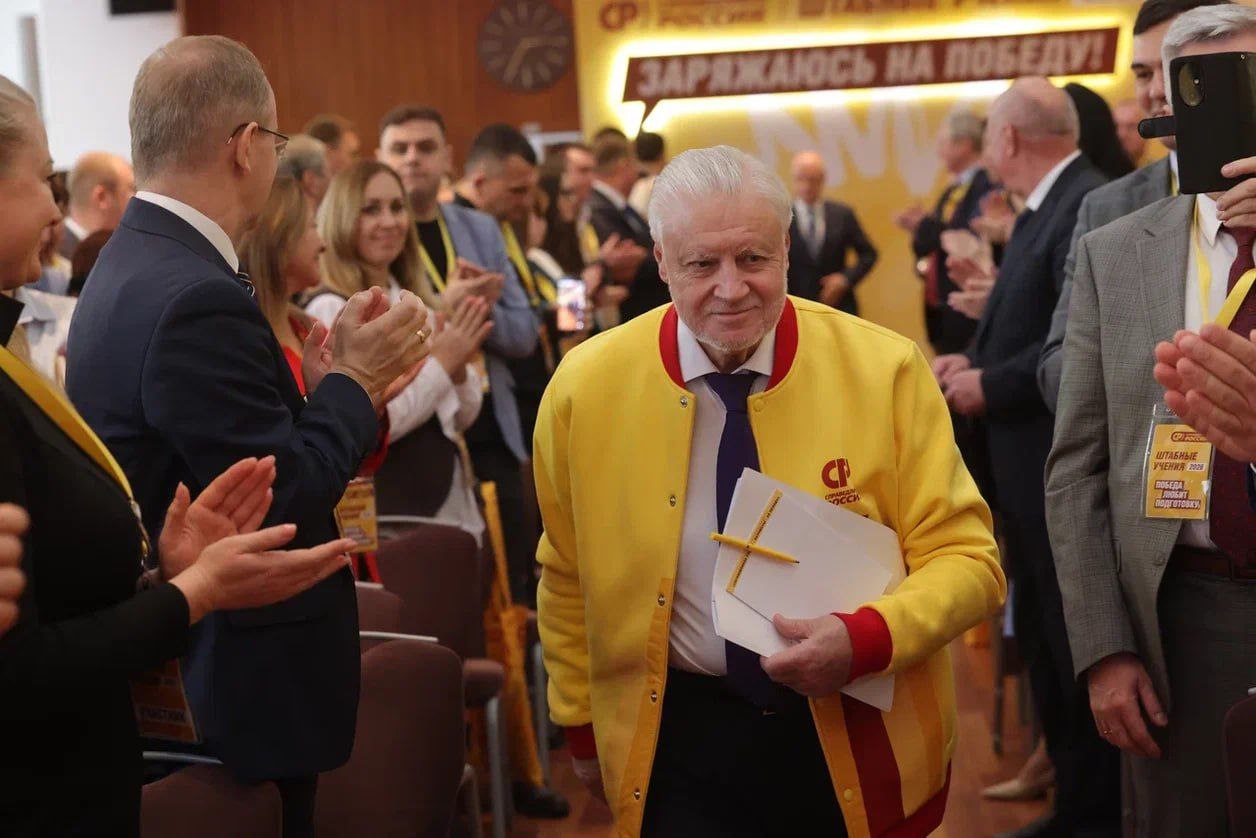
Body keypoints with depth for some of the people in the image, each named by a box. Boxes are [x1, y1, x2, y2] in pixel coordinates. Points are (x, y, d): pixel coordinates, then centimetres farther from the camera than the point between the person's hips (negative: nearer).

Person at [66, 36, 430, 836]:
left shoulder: (128, 268, 7)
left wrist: (329, 379, 1)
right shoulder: (199, 300, -24)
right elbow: (280, 506, -22)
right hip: (238, 687, -10)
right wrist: (354, 379, -10)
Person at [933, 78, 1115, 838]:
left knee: (1079, 653, 0)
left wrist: (990, 386, -18)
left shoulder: (1091, 204, -19)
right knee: (1045, 646, 18)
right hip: (1032, 469, 11)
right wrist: (972, 361, 0)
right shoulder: (1049, 207, 14)